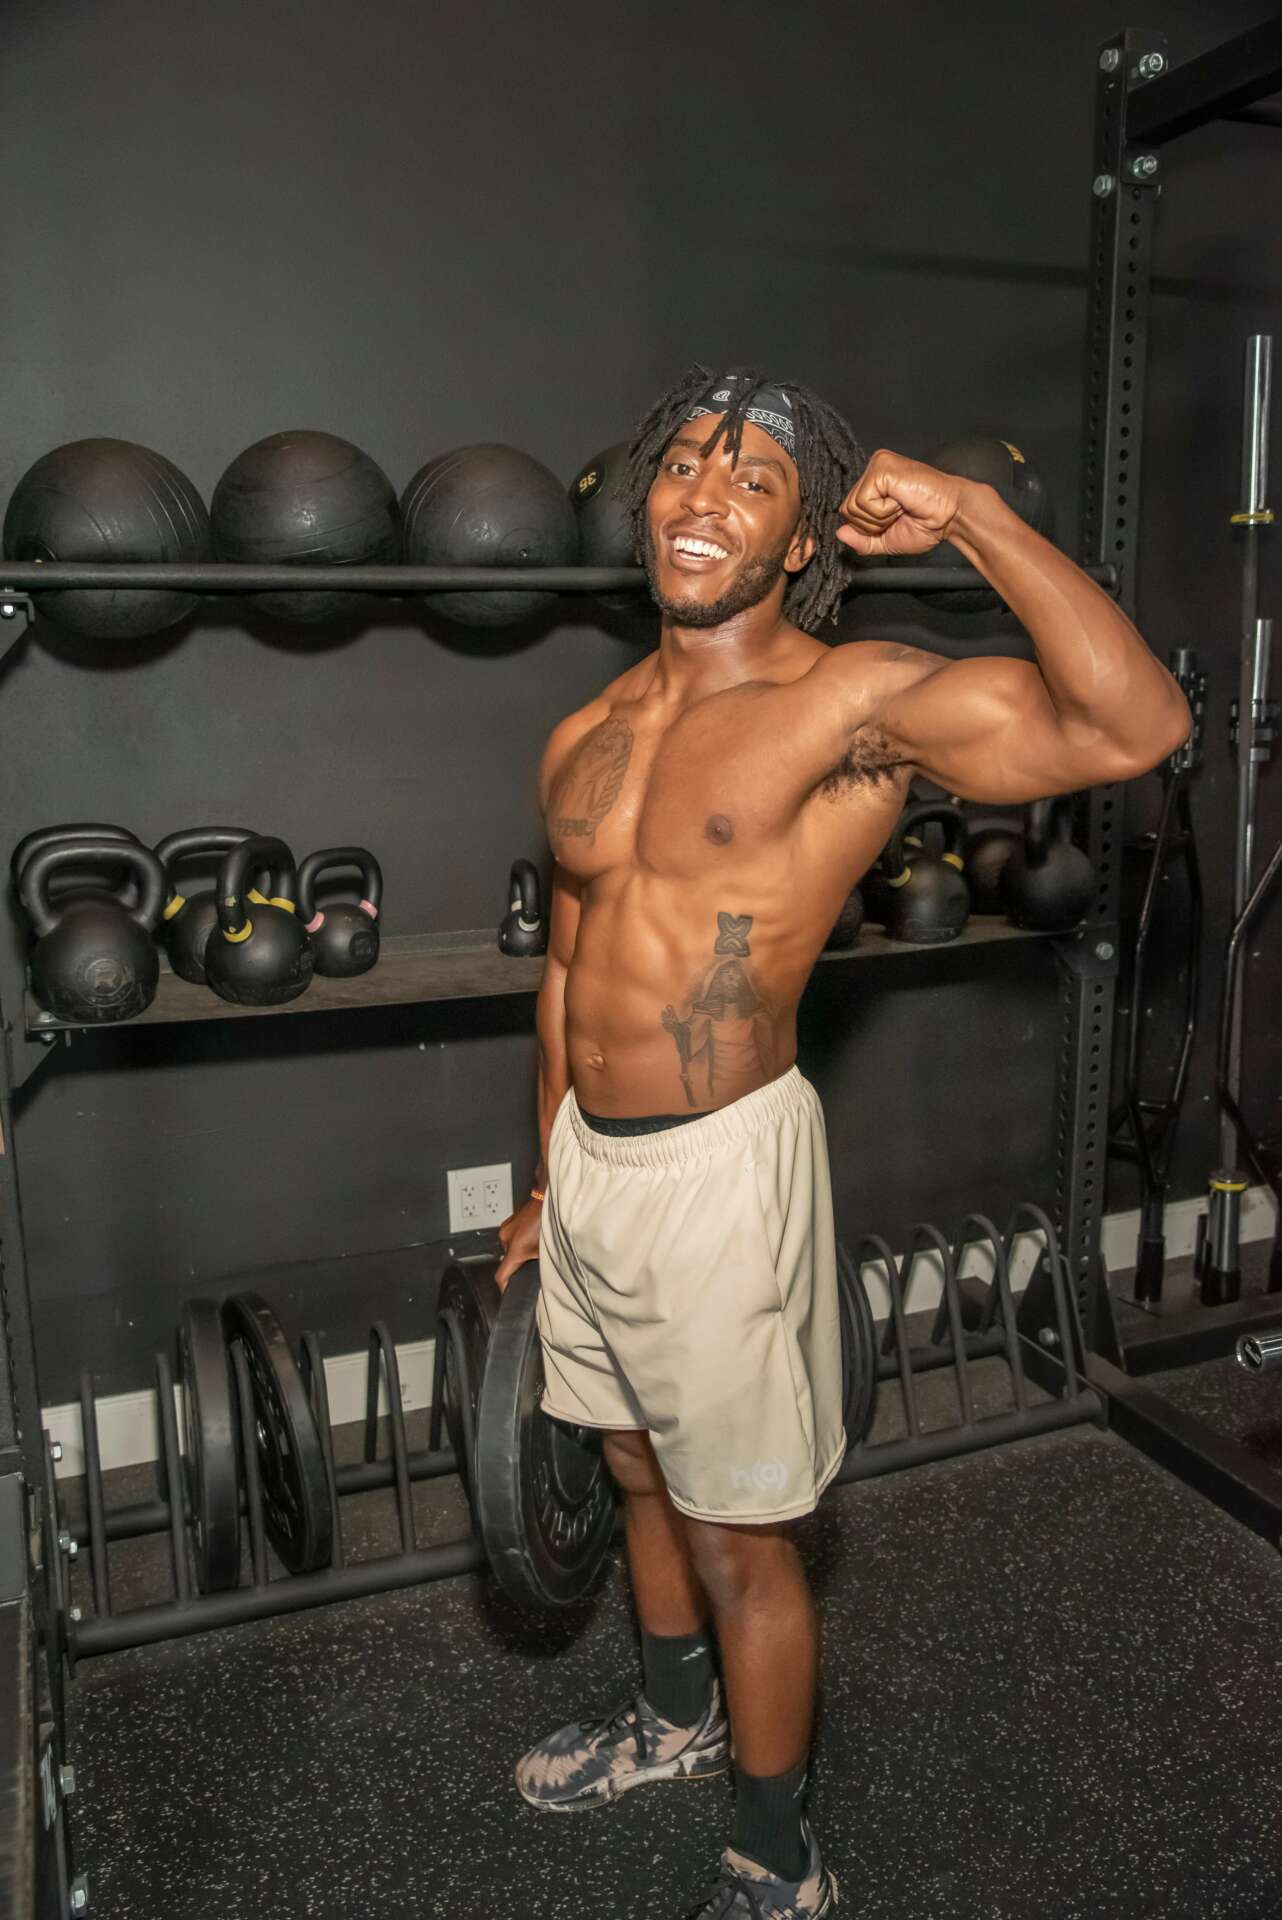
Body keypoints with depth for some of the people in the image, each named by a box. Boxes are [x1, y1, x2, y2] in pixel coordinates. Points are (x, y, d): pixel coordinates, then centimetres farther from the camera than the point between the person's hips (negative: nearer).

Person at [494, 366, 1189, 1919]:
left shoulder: (853, 703, -15)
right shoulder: (584, 738, 6)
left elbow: (1133, 726, -28)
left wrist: (969, 511, -26)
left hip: (719, 1169, -7)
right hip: (585, 1158, 7)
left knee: (738, 1542, 10)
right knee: (641, 1474, 26)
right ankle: (674, 1716, 54)